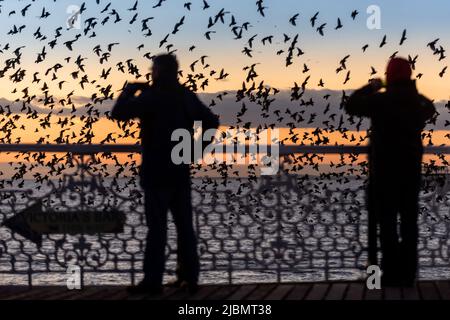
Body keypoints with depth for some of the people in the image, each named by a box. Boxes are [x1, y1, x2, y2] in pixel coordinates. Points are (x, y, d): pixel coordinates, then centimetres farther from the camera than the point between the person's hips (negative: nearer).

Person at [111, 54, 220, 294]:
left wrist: (130, 90, 3)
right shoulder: (187, 96, 9)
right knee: (184, 225, 7)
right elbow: (212, 122, 12)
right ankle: (189, 277, 9)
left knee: (157, 226, -6)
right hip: (180, 171, 6)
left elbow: (118, 114, -12)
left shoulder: (151, 96, -11)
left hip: (157, 171, -6)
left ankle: (153, 280, -6)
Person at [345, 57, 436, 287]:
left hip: (384, 171, -4)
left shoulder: (380, 100, -12)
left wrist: (370, 87, 10)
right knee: (409, 222, 6)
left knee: (387, 223, -1)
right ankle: (408, 273, 5)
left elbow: (351, 106, 0)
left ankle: (391, 273, -3)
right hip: (411, 172, 4)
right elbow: (430, 109, 28)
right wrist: (413, 91, 27)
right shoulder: (418, 102, 4)